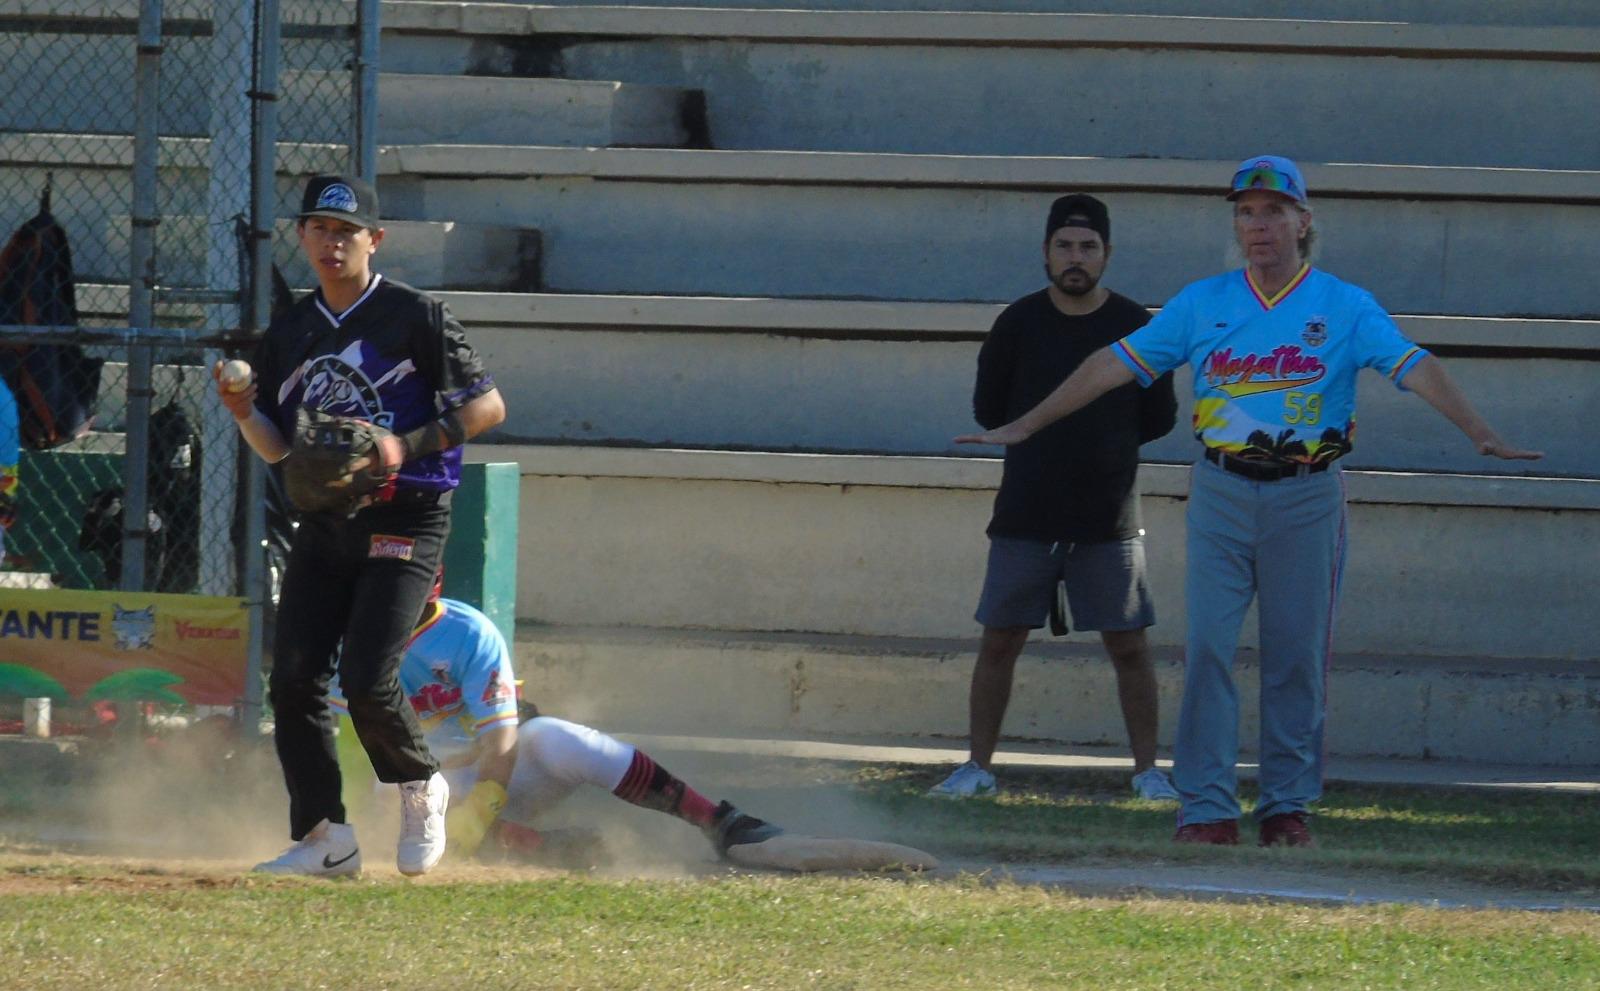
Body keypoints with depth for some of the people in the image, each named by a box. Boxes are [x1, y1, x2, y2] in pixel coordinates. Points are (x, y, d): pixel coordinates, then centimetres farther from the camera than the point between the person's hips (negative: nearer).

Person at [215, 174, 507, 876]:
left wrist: (408, 446, -18)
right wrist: (244, 412, -7)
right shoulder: (291, 332, 12)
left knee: (366, 678, -16)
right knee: (293, 680, -4)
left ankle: (420, 787, 11)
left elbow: (487, 407, -7)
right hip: (324, 522, 6)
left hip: (406, 520, -6)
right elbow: (279, 449, 14)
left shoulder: (415, 317, -5)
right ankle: (323, 836, 4)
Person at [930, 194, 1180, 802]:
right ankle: (978, 767, 10)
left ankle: (1147, 771, 7)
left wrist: (1101, 443, 4)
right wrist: (1067, 440, 7)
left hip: (1109, 518, -1)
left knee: (1128, 647, -1)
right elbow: (988, 409, 8)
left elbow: (1159, 417, 8)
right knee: (1000, 641, 2)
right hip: (1025, 516, 1)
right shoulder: (1019, 324, 0)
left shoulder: (1134, 327, -1)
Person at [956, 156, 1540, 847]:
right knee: (1207, 646, -7)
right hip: (1222, 492, 1)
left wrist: (1479, 433, -23)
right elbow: (1117, 364, 8)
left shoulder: (1345, 308, 2)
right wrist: (1025, 425, 6)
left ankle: (1288, 806, 9)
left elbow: (1414, 368, -9)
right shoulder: (1203, 303, 7)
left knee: (1297, 653, 1)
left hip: (1306, 498, -1)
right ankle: (1207, 809, -4)